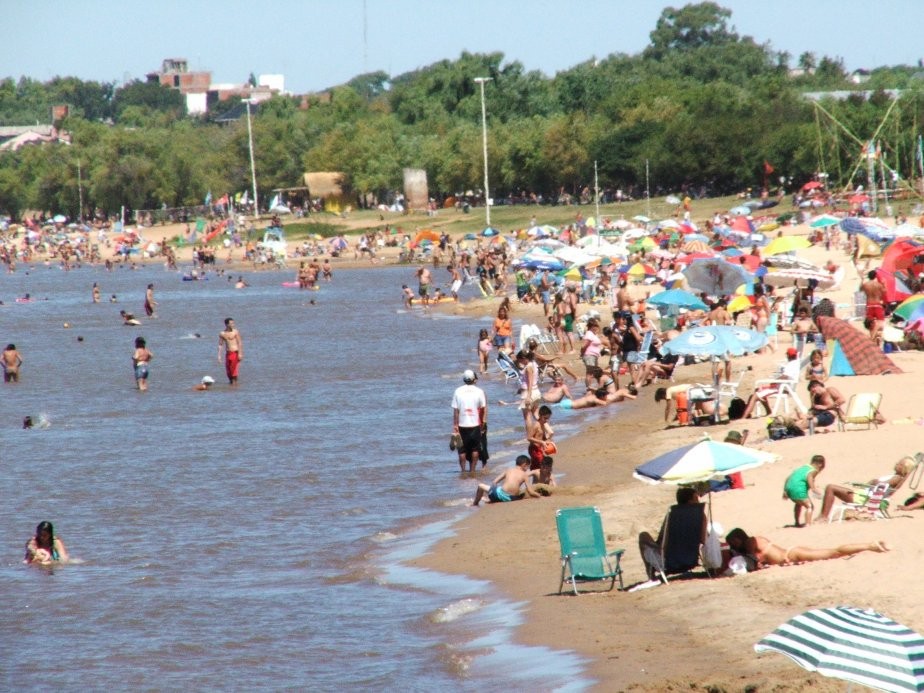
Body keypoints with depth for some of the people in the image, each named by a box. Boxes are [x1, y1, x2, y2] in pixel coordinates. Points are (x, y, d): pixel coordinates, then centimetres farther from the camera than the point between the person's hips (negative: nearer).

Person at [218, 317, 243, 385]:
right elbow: (220, 345, 9)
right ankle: (231, 382, 20)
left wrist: (240, 354, -13)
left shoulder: (235, 332, -5)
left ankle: (234, 383, -5)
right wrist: (219, 356, 4)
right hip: (227, 353, 4)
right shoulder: (222, 334, 5)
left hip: (235, 353, -4)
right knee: (228, 371, 6)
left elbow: (240, 343, -6)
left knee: (234, 370, -10)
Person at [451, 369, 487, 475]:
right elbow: (483, 409, -2)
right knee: (475, 448, 11)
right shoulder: (479, 391, -4)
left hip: (462, 425, 0)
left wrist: (455, 426, 1)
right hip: (475, 425, 0)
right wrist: (483, 422, 8)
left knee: (462, 450, 8)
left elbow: (455, 411, -3)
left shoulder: (458, 391, -3)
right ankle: (472, 470, 10)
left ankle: (462, 470, 8)